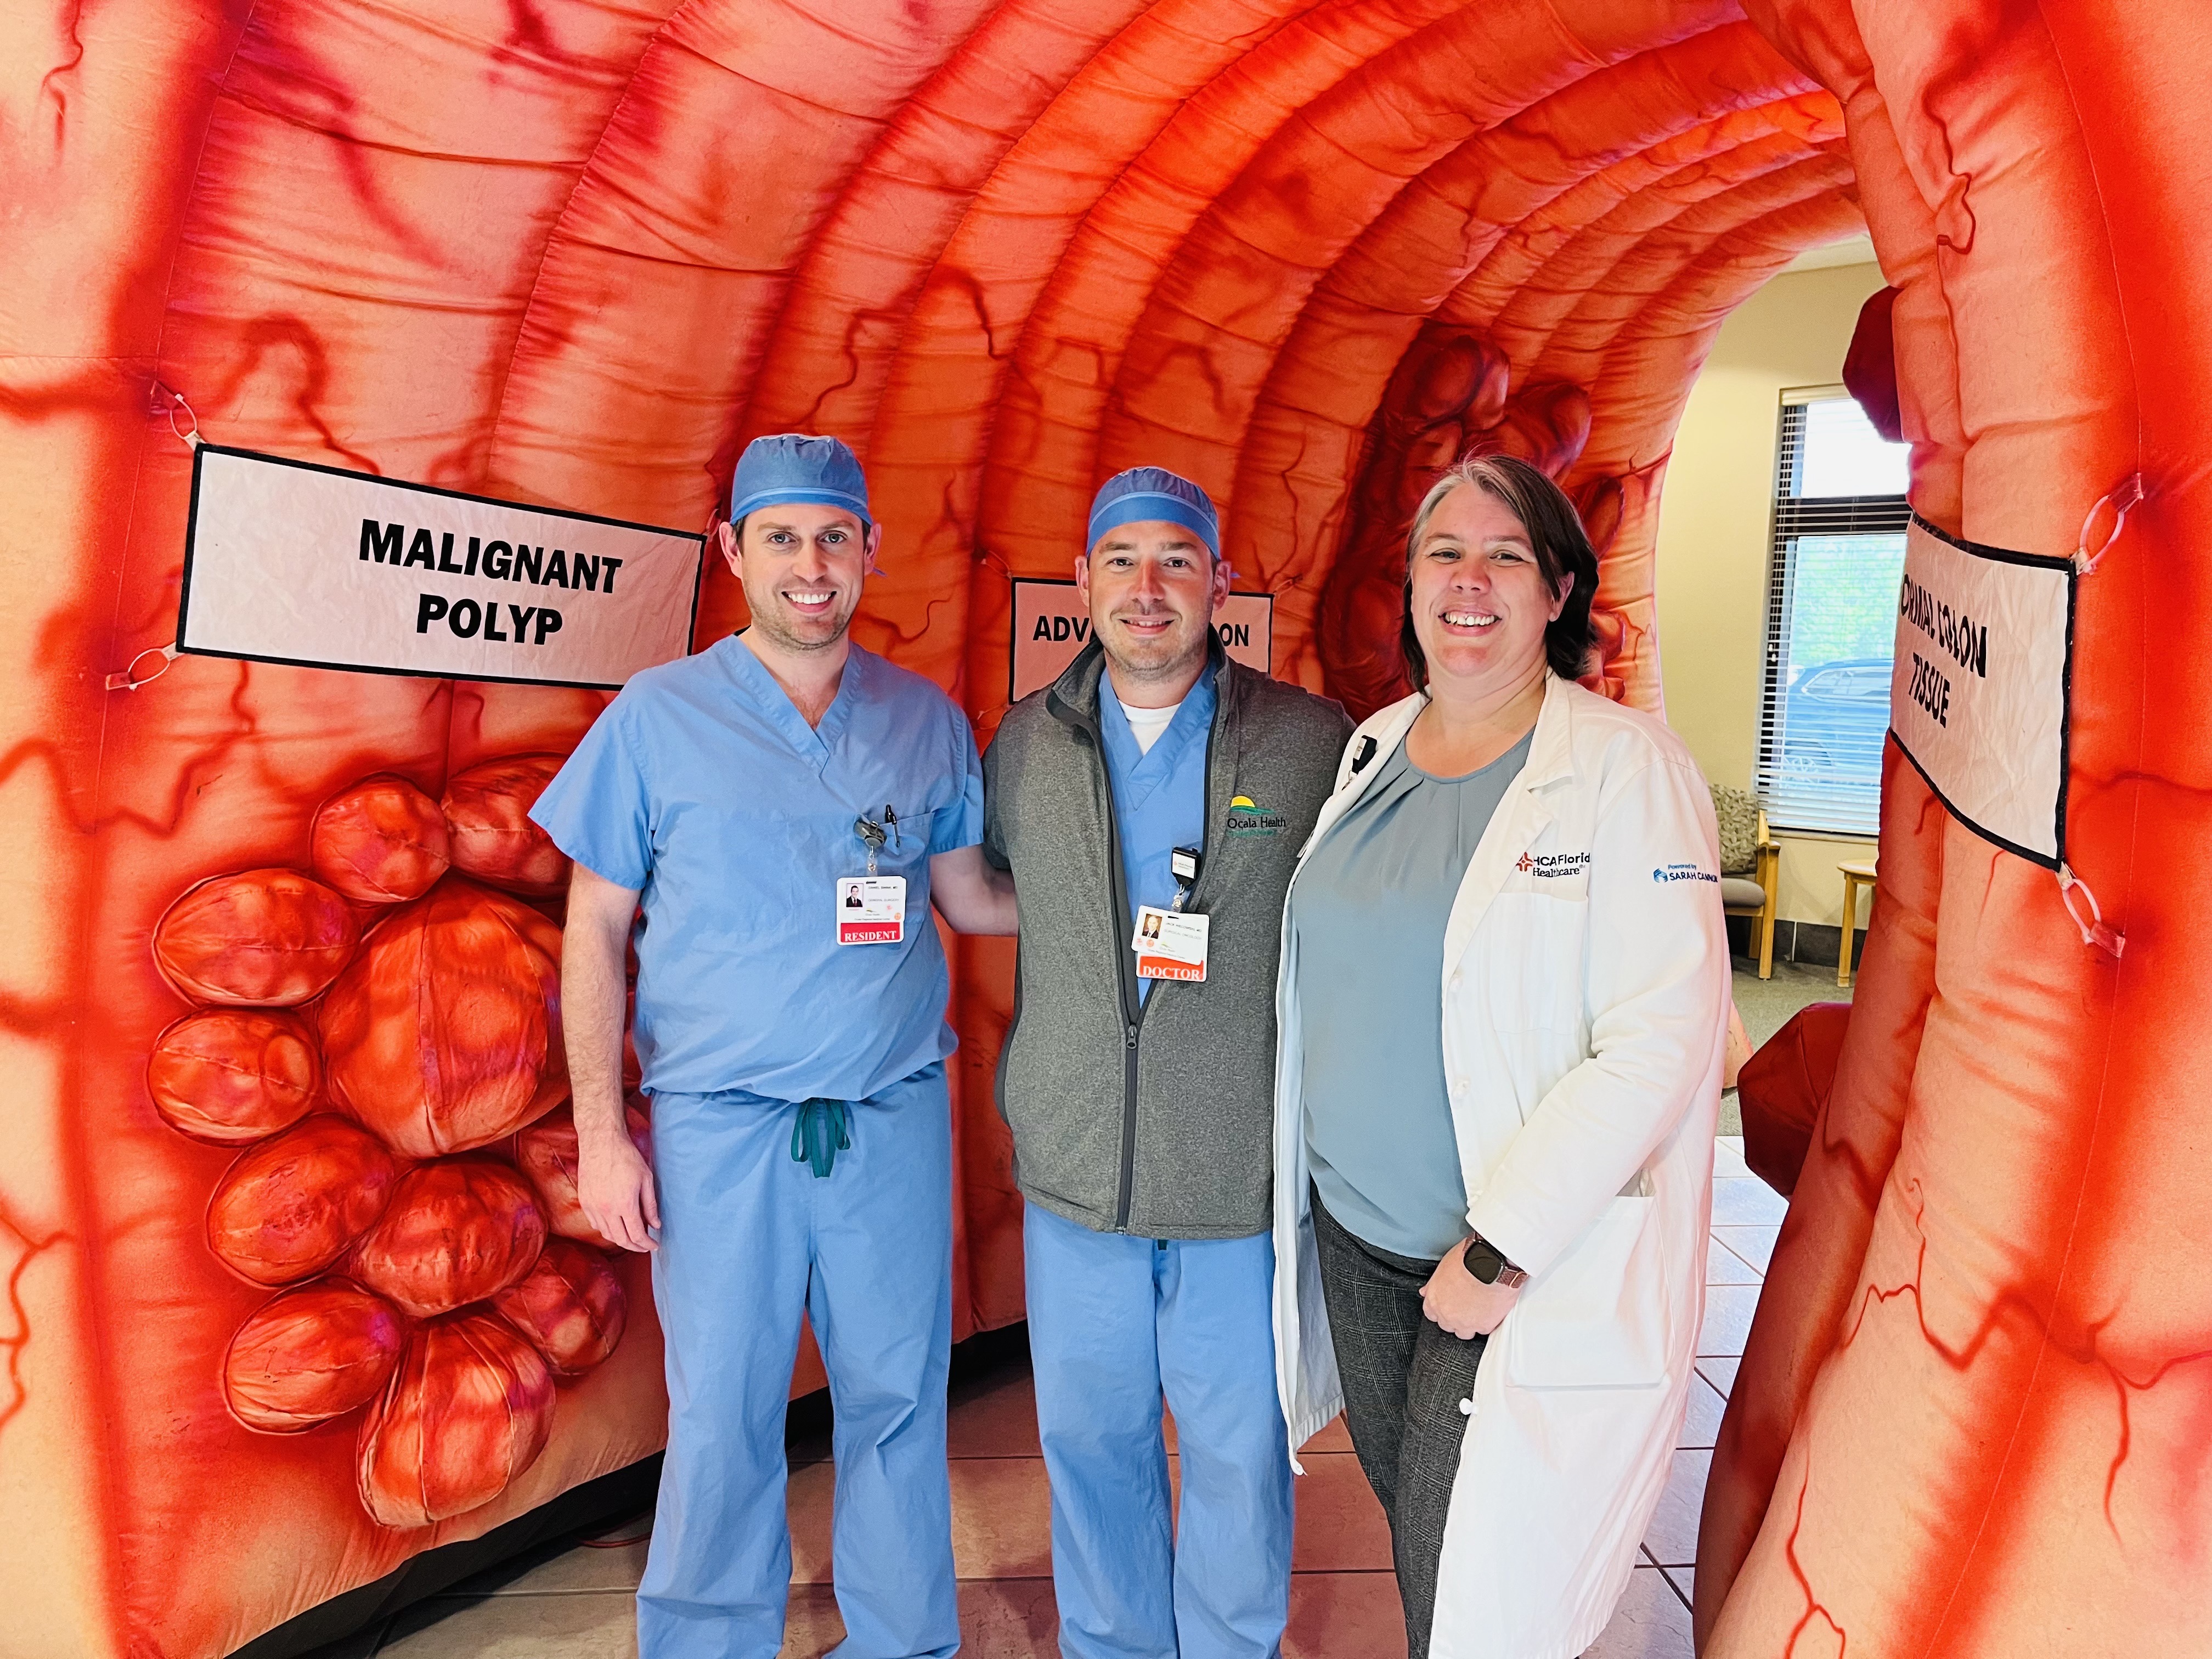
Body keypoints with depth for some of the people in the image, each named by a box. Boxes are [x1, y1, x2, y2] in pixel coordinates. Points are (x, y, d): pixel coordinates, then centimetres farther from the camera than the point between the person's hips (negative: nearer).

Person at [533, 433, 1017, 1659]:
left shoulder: (927, 721, 6)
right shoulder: (657, 718, 0)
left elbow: (976, 898, 13)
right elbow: (596, 934, 1)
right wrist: (601, 1134, -5)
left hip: (894, 1116, 2)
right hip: (721, 1122, -2)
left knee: (898, 1397, 12)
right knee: (722, 1417, 7)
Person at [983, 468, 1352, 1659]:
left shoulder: (1314, 745, -6)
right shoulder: (1023, 746, 2)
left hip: (1246, 1172, -2)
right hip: (1075, 1170, 3)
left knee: (1240, 1446, 14)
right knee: (1089, 1434, 18)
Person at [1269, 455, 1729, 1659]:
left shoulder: (1627, 769, -13)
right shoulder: (1370, 753, 6)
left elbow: (1662, 1042, -19)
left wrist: (1501, 1254, -19)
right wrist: (1301, 1188, 11)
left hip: (1538, 1273, -5)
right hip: (1353, 1240, 6)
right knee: (1413, 1541, 20)